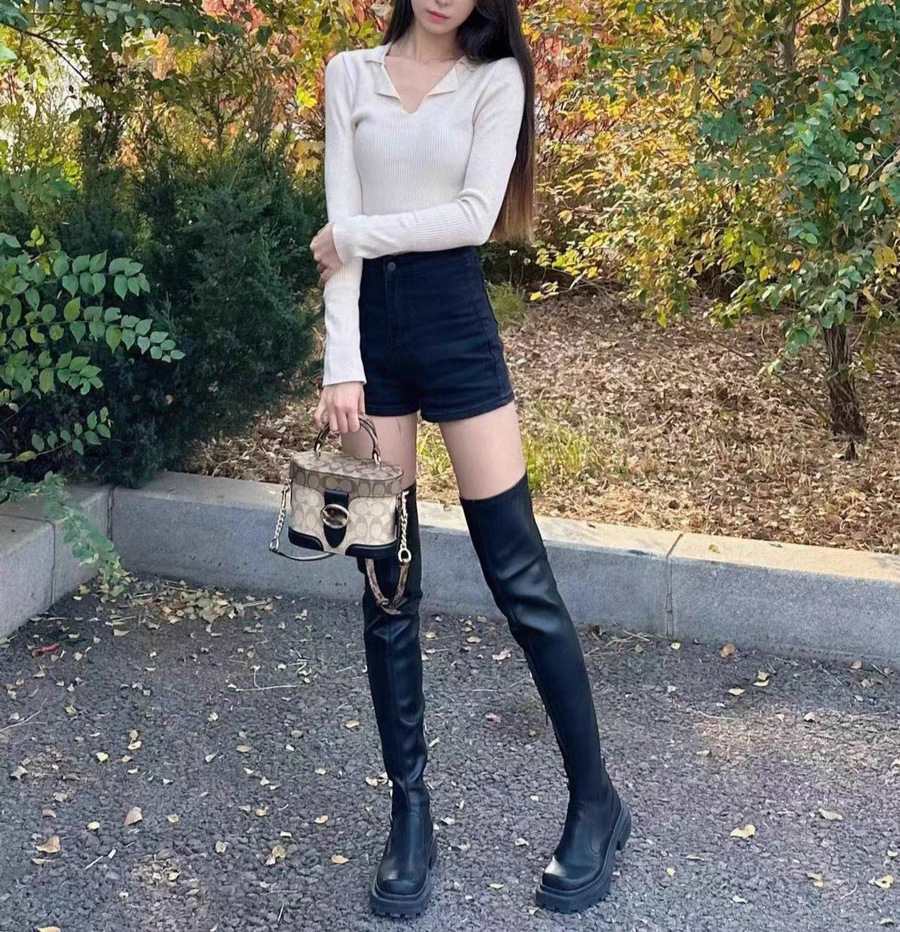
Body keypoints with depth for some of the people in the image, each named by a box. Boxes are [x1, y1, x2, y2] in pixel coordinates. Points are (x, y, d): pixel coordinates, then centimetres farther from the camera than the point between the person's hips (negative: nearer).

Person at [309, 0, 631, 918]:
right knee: (387, 583, 5)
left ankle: (595, 803, 11)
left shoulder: (496, 77, 3)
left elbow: (475, 214, -10)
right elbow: (339, 228, -1)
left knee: (520, 576, -2)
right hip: (368, 323, 3)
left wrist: (352, 235, -7)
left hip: (455, 321, -2)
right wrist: (340, 365, -9)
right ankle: (410, 811, 17)